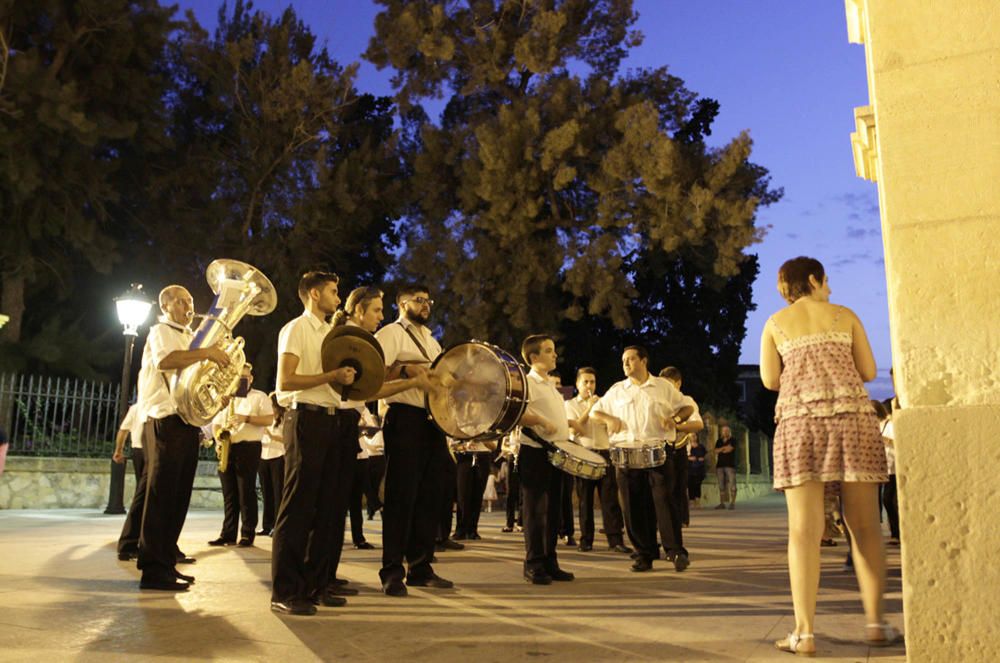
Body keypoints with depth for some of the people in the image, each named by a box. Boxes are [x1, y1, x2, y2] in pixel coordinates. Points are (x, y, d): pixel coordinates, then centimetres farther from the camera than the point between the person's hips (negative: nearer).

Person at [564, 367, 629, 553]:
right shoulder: (570, 404, 8)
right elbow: (575, 429, -7)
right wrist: (589, 408, -10)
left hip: (604, 453, 2)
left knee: (610, 497, -5)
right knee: (585, 499, 2)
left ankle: (615, 539, -6)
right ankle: (586, 540, 9)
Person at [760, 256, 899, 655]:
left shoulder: (775, 323, 14)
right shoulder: (845, 315, 15)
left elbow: (770, 379, 7)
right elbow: (868, 371, 12)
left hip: (800, 420, 0)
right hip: (853, 417, 1)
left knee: (804, 530, -5)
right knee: (864, 526, 8)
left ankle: (804, 632, -6)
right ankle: (876, 623, 11)